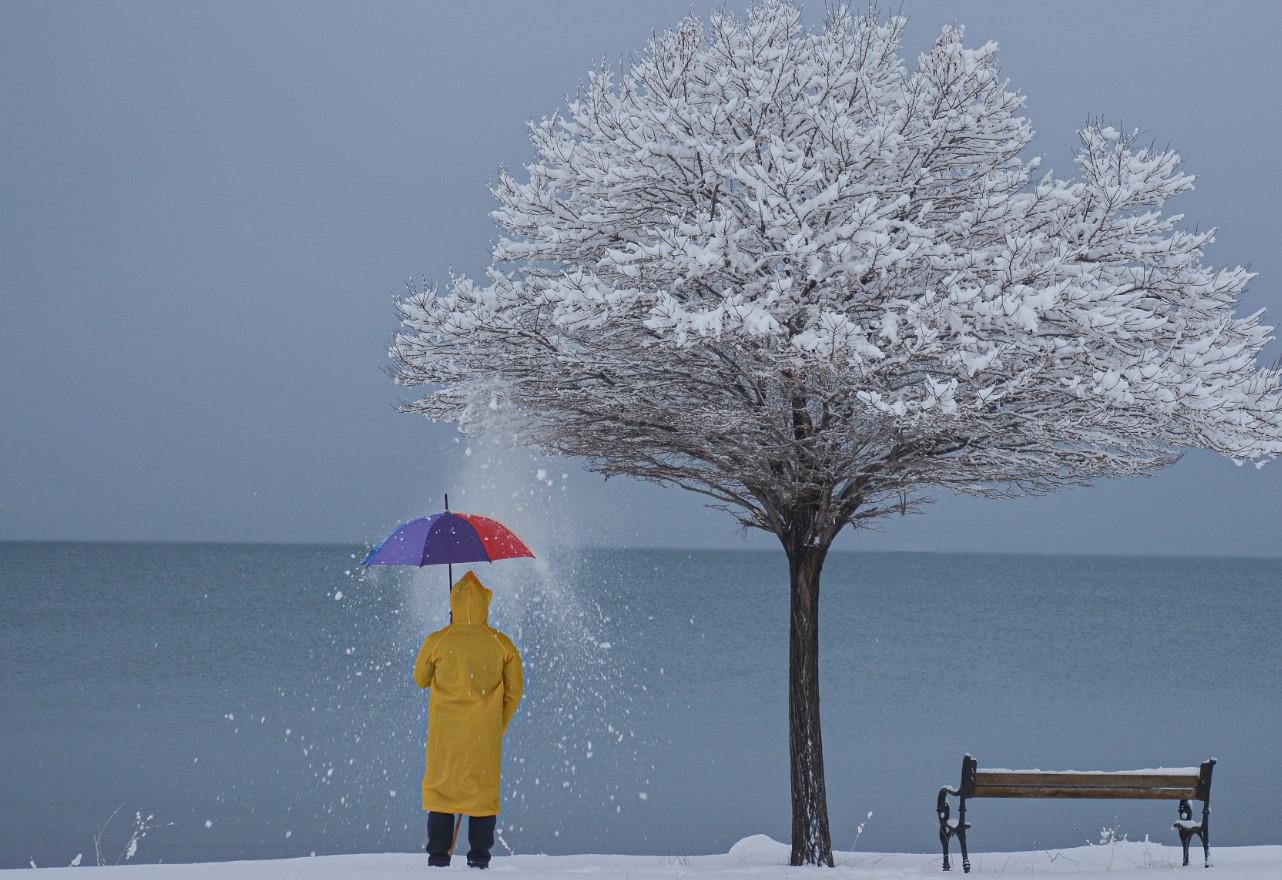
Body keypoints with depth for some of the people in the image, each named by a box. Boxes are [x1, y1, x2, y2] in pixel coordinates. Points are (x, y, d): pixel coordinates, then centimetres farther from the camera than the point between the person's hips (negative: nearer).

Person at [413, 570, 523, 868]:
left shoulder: (437, 642, -7)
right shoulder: (501, 644, -4)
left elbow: (420, 679, 10)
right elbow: (514, 692, 3)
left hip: (445, 732, -1)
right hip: (486, 732, 1)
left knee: (441, 785, 8)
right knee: (483, 787, 8)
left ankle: (439, 852, 4)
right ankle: (479, 855, 6)